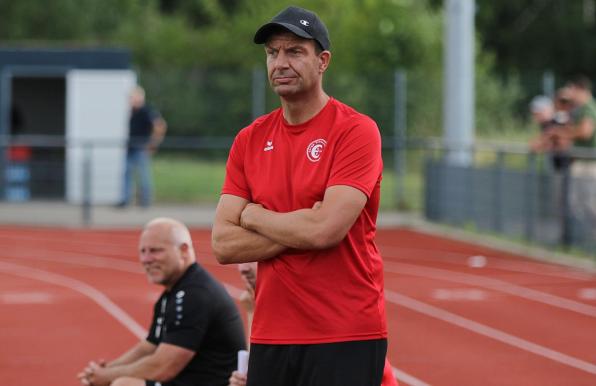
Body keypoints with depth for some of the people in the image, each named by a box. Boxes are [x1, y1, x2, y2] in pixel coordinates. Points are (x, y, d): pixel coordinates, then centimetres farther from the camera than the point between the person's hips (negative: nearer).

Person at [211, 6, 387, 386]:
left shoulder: (356, 130, -7)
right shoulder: (250, 140, 9)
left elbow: (326, 229, -18)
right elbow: (223, 244, 2)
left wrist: (254, 215, -3)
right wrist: (299, 232, -11)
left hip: (345, 339, -5)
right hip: (270, 337, 5)